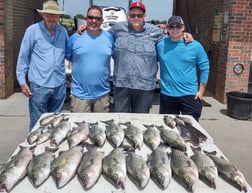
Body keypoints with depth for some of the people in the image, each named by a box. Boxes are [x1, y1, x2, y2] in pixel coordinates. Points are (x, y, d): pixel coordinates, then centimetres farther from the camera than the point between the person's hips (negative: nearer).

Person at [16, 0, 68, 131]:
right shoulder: (33, 30, -5)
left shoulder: (63, 31, 7)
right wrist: (22, 81, -6)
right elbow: (23, 57, -2)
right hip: (39, 85, -4)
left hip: (60, 84, 4)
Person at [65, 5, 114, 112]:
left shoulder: (109, 37, 3)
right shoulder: (75, 37, -1)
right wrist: (81, 62, 5)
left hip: (102, 94, 2)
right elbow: (67, 56, 11)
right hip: (80, 94, -1)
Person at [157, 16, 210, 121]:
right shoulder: (160, 44, 0)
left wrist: (201, 90, 1)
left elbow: (204, 68, 3)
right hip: (167, 95, 2)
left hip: (190, 95, -1)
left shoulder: (195, 46, -3)